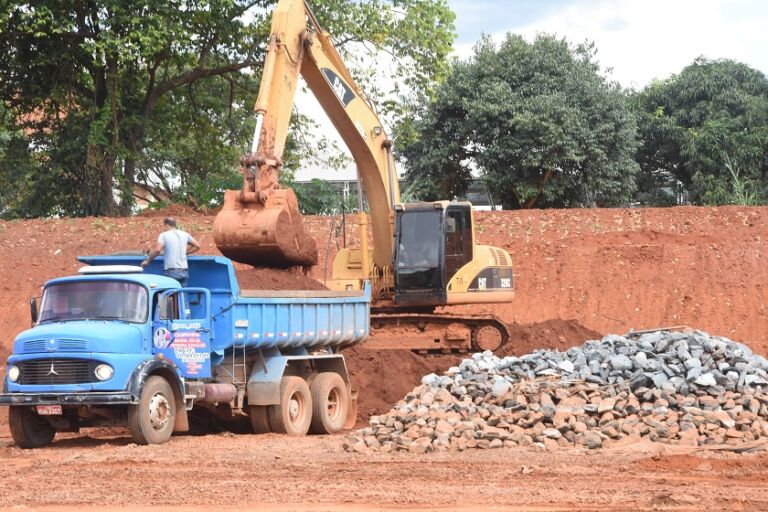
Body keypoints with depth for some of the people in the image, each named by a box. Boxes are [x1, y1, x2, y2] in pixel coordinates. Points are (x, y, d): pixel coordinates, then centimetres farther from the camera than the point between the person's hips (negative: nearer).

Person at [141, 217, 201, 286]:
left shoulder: (164, 235, -2)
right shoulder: (184, 234, 14)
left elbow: (157, 249, -16)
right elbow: (197, 246, 19)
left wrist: (148, 261, -4)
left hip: (171, 272, -5)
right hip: (184, 272, 5)